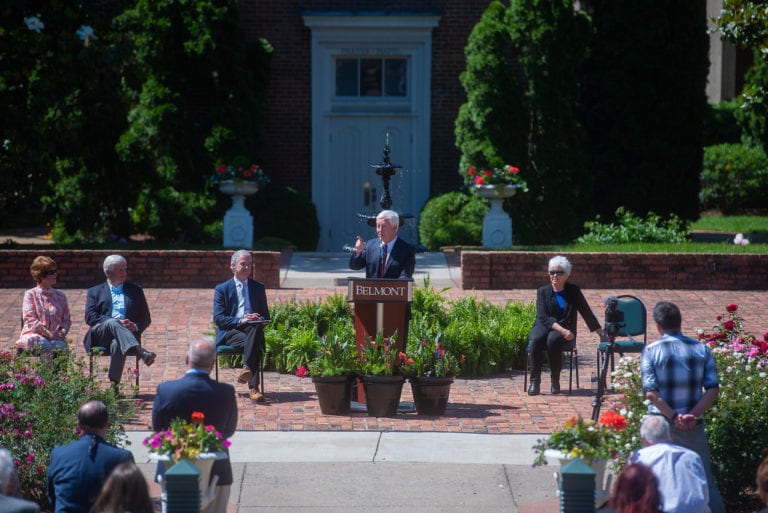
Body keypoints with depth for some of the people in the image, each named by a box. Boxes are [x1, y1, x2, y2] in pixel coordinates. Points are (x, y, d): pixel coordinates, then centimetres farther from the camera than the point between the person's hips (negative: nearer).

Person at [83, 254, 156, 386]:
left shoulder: (135, 291, 25)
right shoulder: (95, 292, 20)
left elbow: (146, 319, 19)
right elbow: (90, 317, 3)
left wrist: (135, 326, -6)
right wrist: (116, 322, -12)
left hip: (127, 332, 0)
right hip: (100, 335, 0)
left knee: (117, 345, -37)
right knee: (112, 322, -36)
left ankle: (114, 385, -39)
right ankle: (141, 353, -54)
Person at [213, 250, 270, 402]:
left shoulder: (258, 288, 21)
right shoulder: (222, 289, 11)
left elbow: (266, 315, 20)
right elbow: (218, 318, 1)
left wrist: (258, 320, -6)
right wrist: (240, 321, -15)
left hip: (253, 328, 2)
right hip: (229, 332, -2)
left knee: (256, 328, -37)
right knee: (252, 343, -36)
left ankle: (247, 369, -45)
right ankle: (254, 387, -42)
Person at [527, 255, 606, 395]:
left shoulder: (573, 291, 7)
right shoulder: (542, 291, 4)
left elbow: (587, 313, 11)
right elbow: (543, 317, -8)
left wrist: (602, 334, 8)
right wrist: (562, 330, -21)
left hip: (564, 330, 0)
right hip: (543, 326, 1)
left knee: (553, 339, -36)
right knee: (536, 339, -35)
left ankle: (555, 382, -24)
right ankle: (534, 382, -31)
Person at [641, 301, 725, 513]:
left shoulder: (651, 351, -6)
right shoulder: (701, 350, 1)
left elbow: (650, 392, -14)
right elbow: (713, 389, -7)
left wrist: (673, 417, -14)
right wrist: (693, 415, -12)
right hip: (693, 425, 1)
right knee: (704, 478, 8)